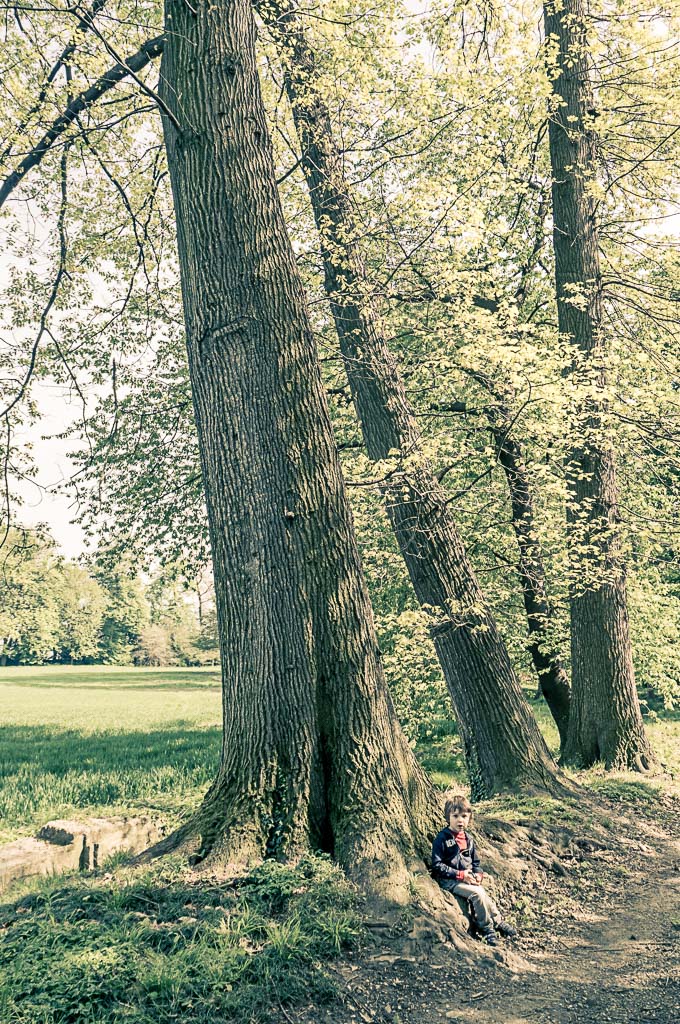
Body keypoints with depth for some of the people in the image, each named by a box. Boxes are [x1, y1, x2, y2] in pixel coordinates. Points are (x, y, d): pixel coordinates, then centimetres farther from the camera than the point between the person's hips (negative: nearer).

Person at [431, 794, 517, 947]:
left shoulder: (468, 839, 9)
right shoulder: (442, 839, -13)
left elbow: (475, 862, 20)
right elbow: (437, 866, -15)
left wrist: (478, 874, -2)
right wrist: (460, 874, -19)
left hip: (468, 879, 6)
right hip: (449, 881, -6)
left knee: (484, 894, -16)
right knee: (477, 894, -22)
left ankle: (498, 923, 0)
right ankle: (487, 929, -9)